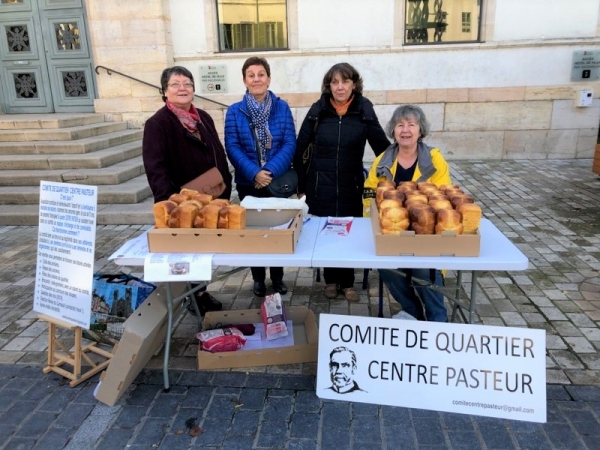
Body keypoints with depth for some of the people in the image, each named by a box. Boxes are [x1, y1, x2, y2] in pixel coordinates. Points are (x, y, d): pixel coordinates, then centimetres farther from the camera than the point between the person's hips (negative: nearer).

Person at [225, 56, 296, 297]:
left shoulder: (282, 108, -1)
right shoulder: (234, 111, -1)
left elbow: (290, 144, -7)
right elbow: (232, 147, -8)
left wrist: (271, 171, -20)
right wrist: (254, 172, -21)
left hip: (278, 181, 0)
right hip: (248, 183, 0)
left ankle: (277, 277, 28)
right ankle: (258, 278, 28)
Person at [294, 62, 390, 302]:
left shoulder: (364, 110, -4)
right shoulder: (318, 110, -3)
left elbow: (383, 148, -2)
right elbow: (299, 150, 1)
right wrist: (301, 185, 1)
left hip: (351, 187, 0)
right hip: (320, 186, 0)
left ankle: (347, 282, 25)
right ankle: (331, 279, 29)